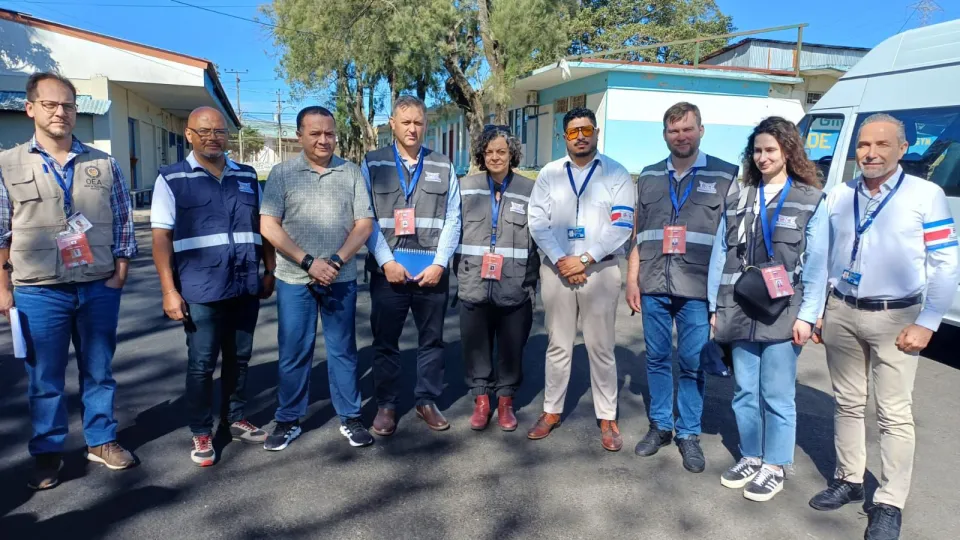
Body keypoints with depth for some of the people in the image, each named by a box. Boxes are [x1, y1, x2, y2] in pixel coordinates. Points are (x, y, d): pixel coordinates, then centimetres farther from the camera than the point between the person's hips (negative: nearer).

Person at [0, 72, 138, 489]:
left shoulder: (104, 165, 5)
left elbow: (123, 224, 7)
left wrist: (119, 275, 0)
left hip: (99, 289, 1)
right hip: (38, 292, -1)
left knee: (98, 371, 12)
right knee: (44, 378, 9)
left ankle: (101, 441, 27)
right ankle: (47, 452, 25)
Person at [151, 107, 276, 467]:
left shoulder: (248, 177, 12)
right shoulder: (171, 179, 0)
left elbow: (262, 226, 16)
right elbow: (161, 237, -4)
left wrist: (270, 272, 9)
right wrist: (169, 290, -11)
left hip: (246, 287, 4)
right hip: (201, 290, -4)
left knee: (239, 359, 13)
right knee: (201, 364, 3)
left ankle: (235, 419, 30)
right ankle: (201, 433, 19)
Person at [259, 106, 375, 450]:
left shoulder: (351, 173, 3)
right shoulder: (282, 174, 1)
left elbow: (364, 224, 1)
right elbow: (269, 226, -5)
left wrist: (336, 261, -12)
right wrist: (308, 262, -13)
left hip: (341, 279, 1)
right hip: (294, 280, 0)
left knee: (343, 350, 9)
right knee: (293, 353, 7)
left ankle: (350, 418, 20)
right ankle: (288, 421, 21)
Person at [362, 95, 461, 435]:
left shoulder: (443, 167, 9)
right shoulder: (372, 164, 5)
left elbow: (452, 219, 3)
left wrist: (439, 263, -8)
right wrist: (386, 261, -11)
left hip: (432, 271, 1)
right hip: (388, 270, -1)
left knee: (431, 340, 10)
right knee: (385, 341, 7)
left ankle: (427, 401, 25)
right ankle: (386, 405, 22)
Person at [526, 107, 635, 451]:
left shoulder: (616, 174, 1)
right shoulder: (549, 173, 8)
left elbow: (622, 225, -7)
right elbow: (537, 222, 1)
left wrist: (585, 259, -14)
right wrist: (560, 261, -11)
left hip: (600, 270, -2)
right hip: (557, 268, 2)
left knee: (601, 348, 4)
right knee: (558, 345, 10)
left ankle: (607, 418, 16)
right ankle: (552, 411, 22)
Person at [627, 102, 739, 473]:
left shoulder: (725, 176, 3)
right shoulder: (649, 177, 13)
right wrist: (632, 280, 8)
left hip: (699, 290, -3)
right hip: (653, 287, 3)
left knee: (692, 363, 5)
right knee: (657, 359, 11)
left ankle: (689, 434, 20)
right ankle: (660, 425, 26)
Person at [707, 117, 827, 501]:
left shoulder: (810, 202, 2)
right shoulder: (738, 200, 11)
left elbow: (816, 264, -3)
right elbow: (720, 256, 9)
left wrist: (807, 315, -9)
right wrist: (715, 307, 5)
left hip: (782, 314, -3)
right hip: (739, 312, 4)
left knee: (777, 395, 4)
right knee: (745, 391, 12)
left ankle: (774, 467, 19)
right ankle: (750, 458, 27)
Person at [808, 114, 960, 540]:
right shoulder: (838, 196, 6)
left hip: (894, 317, -4)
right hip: (841, 313, 4)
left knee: (894, 414, 2)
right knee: (847, 403, 13)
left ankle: (889, 505, 14)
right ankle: (849, 481, 28)